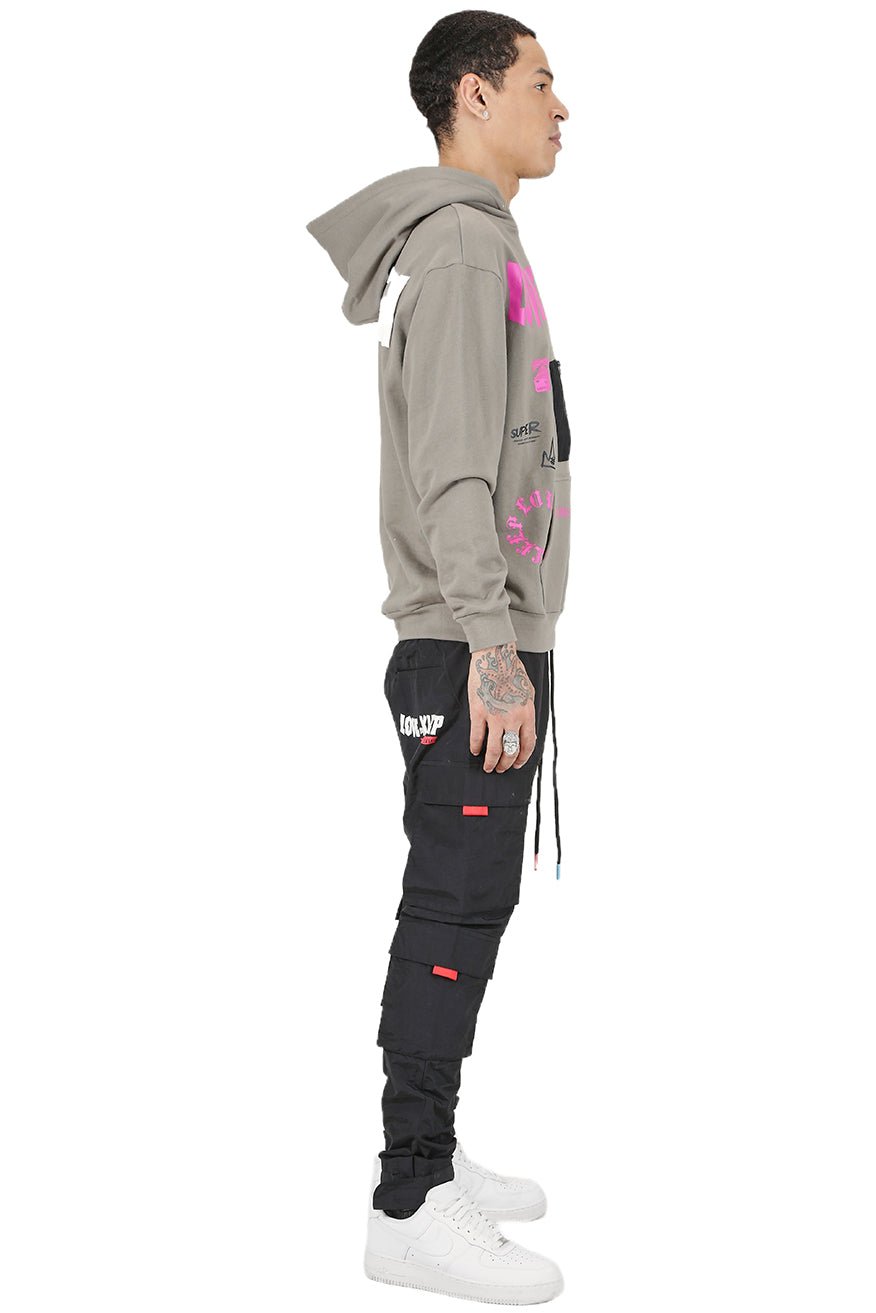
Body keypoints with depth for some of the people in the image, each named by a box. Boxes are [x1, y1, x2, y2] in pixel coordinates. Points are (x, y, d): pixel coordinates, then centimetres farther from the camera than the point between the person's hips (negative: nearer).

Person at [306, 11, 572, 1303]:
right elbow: (451, 460, -19)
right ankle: (412, 1207, 0)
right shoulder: (459, 242, -11)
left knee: (464, 903, 13)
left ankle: (427, 1155, 22)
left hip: (491, 633, 10)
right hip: (471, 642, -10)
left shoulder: (479, 246, 20)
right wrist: (490, 644, -23)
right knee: (457, 908, -7)